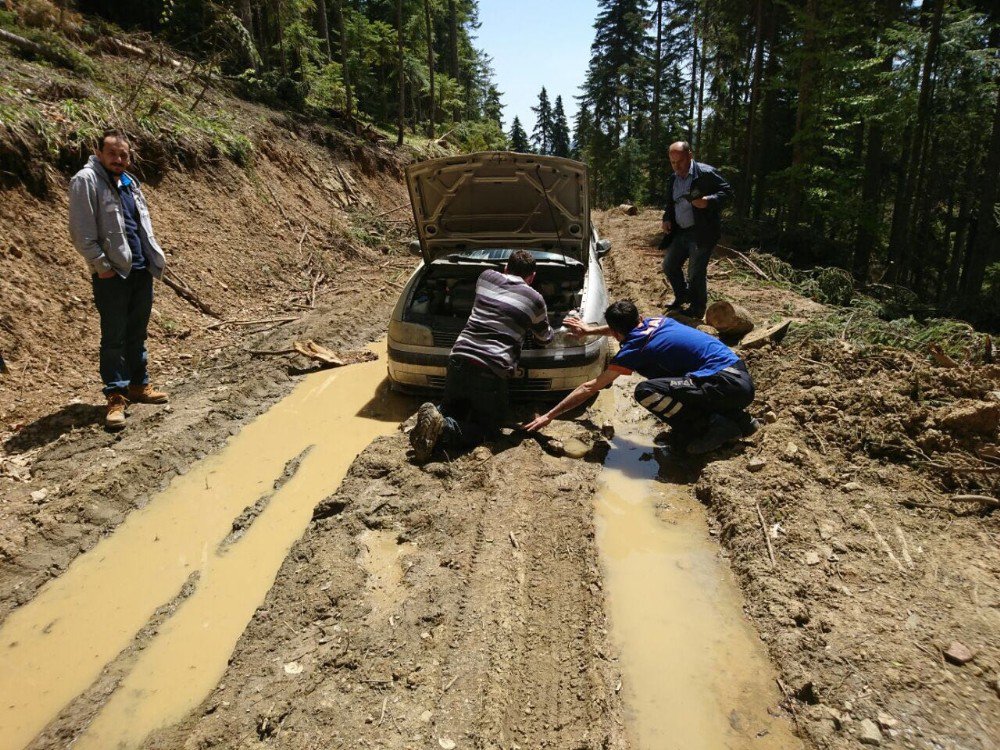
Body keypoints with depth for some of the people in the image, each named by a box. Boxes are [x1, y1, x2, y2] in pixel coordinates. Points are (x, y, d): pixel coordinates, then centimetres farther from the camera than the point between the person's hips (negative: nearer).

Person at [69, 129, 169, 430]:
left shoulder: (129, 183, 17)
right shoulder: (86, 180, -7)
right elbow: (81, 231, -13)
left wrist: (156, 257, 13)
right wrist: (100, 264, -17)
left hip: (141, 271, 7)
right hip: (112, 274, -7)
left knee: (137, 333, 15)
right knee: (114, 337, -2)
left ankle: (139, 384, 26)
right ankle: (116, 396, 5)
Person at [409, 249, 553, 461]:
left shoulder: (486, 277, 14)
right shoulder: (535, 300, 5)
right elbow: (544, 338, 22)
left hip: (459, 359, 4)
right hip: (492, 371, -4)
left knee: (451, 411, 28)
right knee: (488, 428, 12)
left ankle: (431, 418, -7)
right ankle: (443, 429, -16)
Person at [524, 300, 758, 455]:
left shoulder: (635, 347, -7)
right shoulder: (657, 322, 13)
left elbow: (590, 388, -3)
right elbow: (628, 327, 40)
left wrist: (548, 416, 4)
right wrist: (589, 330, 47)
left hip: (729, 385, -9)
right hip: (739, 374, 9)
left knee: (646, 392, -19)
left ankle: (717, 427, -8)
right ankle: (736, 417, 15)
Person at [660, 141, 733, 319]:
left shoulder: (706, 173, -12)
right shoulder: (672, 178, 10)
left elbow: (727, 191, -11)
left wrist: (708, 201, -27)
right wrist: (666, 218, 4)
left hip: (701, 232, -8)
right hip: (680, 231, 8)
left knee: (695, 273, -4)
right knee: (669, 266, 13)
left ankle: (697, 309, 16)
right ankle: (682, 297, 36)